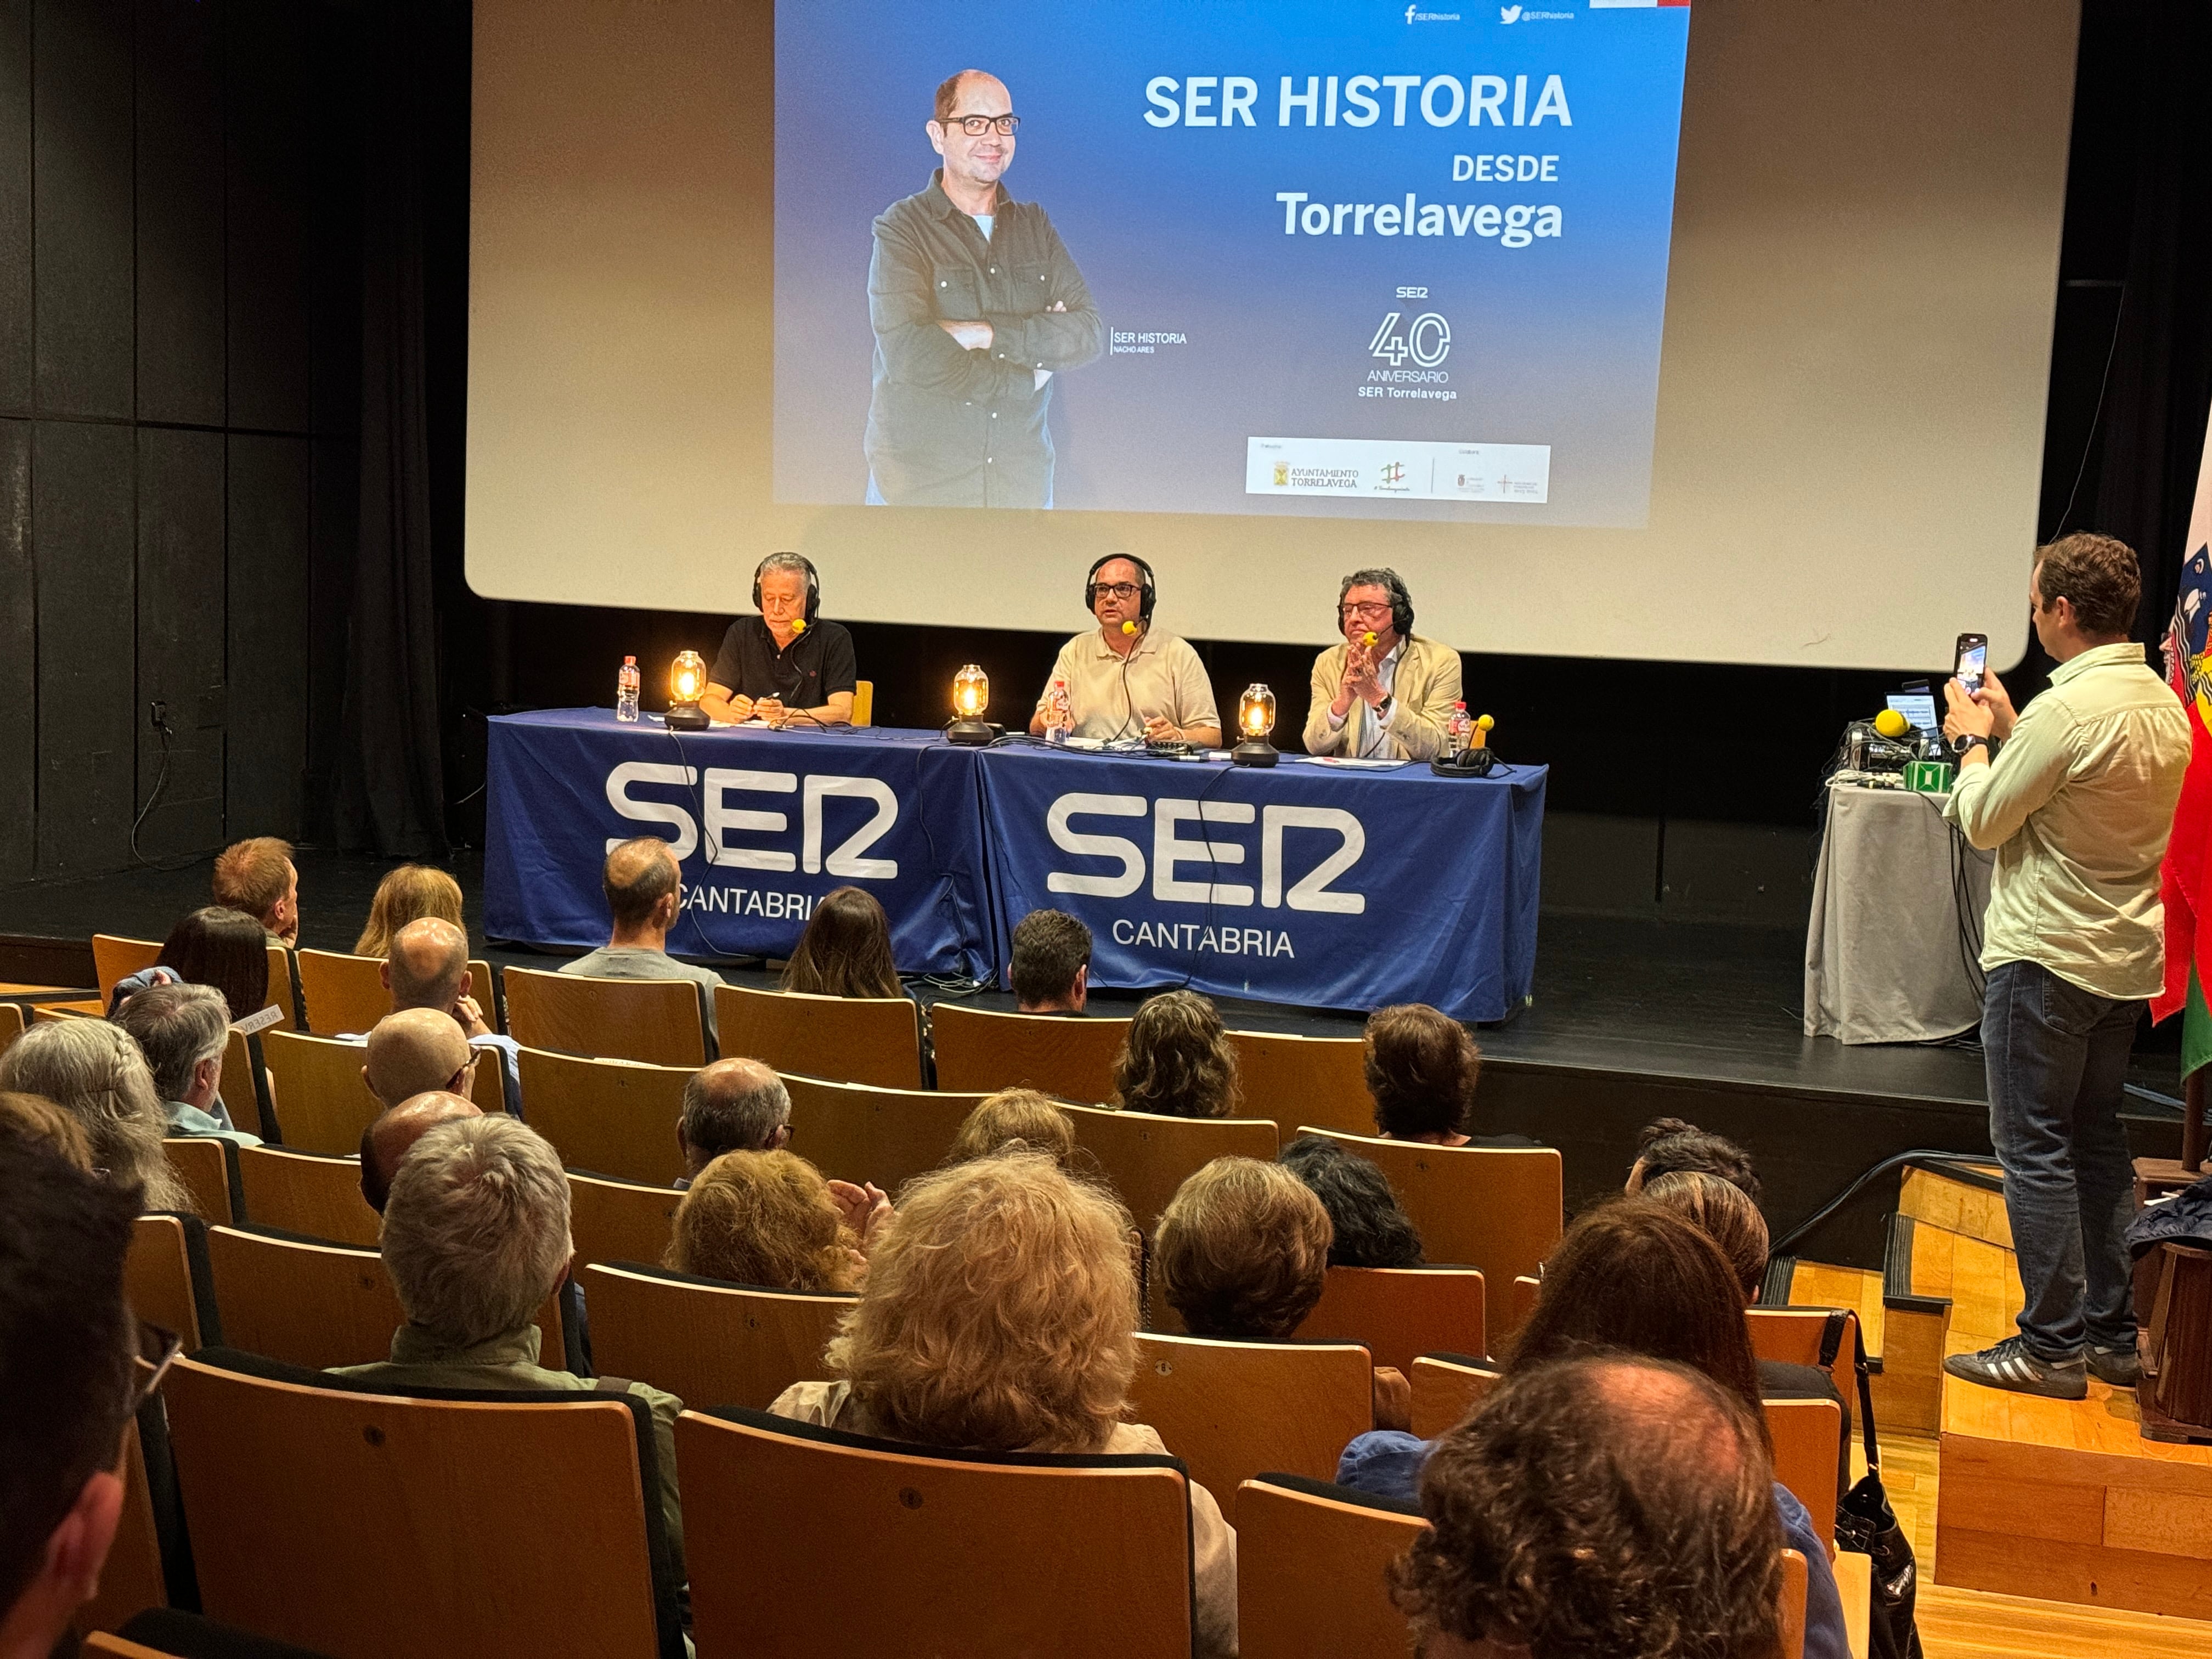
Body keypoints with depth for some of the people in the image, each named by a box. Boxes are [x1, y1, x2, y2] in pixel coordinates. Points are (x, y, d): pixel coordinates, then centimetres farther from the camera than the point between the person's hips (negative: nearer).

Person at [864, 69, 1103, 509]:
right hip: (918, 483, -4)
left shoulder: (1034, 225, 9)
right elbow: (907, 353, -20)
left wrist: (991, 334, -17)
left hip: (1023, 479, 4)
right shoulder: (901, 228, -6)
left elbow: (1091, 333, -3)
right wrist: (1029, 375, -12)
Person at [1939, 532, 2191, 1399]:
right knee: (2098, 1141, 16)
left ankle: (2054, 1346, 2)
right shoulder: (2166, 706, 7)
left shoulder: (2068, 709, -20)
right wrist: (2010, 729, 21)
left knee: (2035, 1149, -2)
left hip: (2048, 961, -9)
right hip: (2131, 960, 9)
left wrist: (1974, 741, 4)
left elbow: (1983, 822, -11)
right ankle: (2112, 1335, 22)